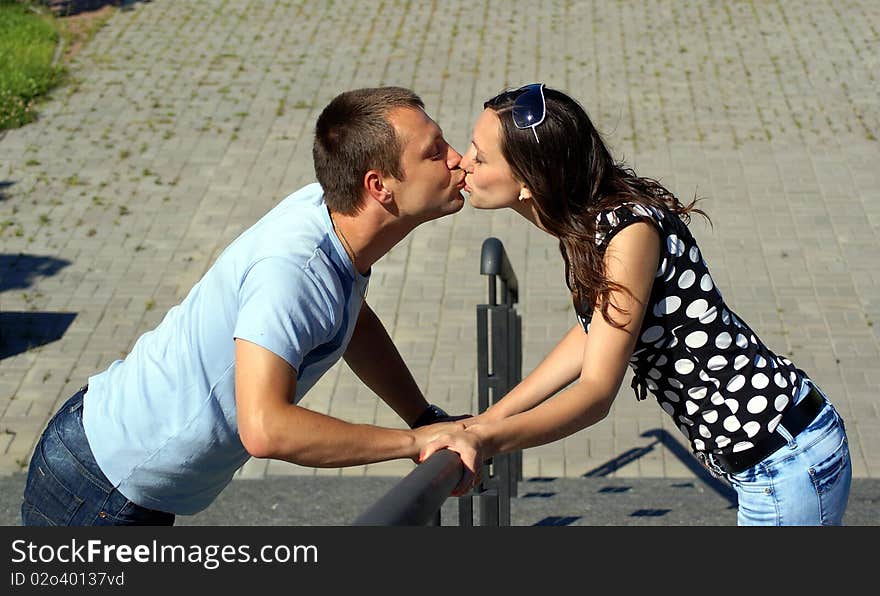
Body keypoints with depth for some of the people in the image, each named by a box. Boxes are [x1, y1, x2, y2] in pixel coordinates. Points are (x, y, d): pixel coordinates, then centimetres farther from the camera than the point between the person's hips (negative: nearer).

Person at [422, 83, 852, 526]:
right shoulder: (587, 223, 1)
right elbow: (597, 331, 14)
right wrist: (490, 417, 10)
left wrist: (489, 440, -46)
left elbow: (597, 393, -31)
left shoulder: (630, 231, -26)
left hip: (786, 466, -9)